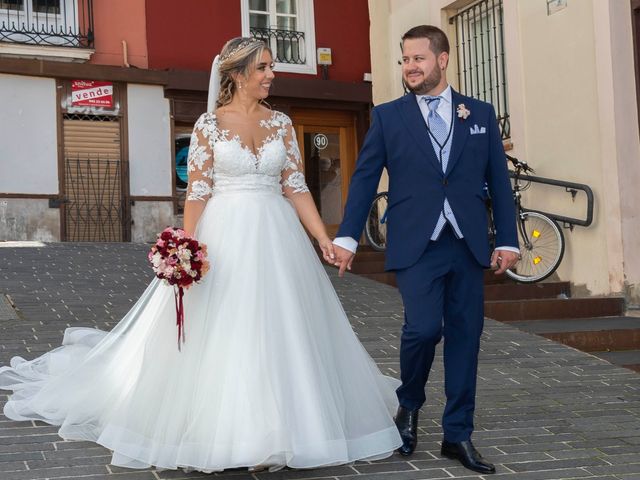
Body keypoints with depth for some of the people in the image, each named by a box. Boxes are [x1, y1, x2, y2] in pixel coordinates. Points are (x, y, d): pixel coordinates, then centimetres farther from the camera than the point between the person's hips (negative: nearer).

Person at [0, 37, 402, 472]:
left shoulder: (281, 123, 9)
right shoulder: (210, 124, -1)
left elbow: (296, 188, 6)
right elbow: (197, 192, -4)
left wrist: (324, 238, -2)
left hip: (275, 239, 3)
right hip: (224, 238, -3)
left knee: (278, 333, 4)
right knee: (218, 335, 1)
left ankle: (275, 433, 15)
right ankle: (215, 435, 15)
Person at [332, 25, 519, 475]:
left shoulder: (480, 114, 10)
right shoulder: (388, 116, 5)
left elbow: (498, 180, 10)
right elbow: (365, 179, 4)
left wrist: (508, 240, 5)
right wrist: (347, 237, -2)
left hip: (468, 245, 3)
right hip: (416, 246, -2)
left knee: (465, 336, 5)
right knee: (423, 327, -17)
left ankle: (458, 435, 18)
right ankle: (410, 405, 13)